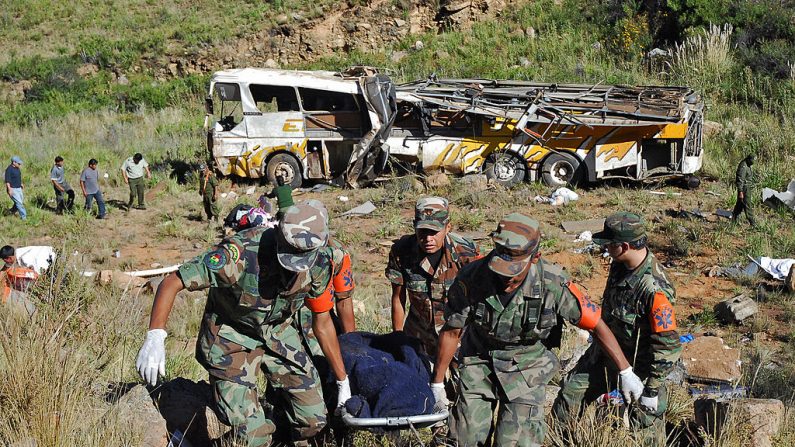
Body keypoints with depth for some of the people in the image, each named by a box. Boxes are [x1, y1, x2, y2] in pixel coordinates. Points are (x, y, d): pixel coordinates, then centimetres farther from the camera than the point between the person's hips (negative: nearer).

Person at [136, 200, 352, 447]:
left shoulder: (320, 263, -18)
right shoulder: (241, 253, -35)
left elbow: (322, 323, -1)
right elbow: (171, 283, -31)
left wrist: (343, 381, 5)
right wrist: (155, 338, -45)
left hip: (278, 331, 5)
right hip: (231, 334, -4)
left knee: (313, 420, 3)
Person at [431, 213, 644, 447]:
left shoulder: (554, 284, -26)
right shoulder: (471, 278, -24)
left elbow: (596, 324, -13)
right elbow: (451, 331, -10)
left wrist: (626, 372, -9)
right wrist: (437, 382, -1)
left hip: (527, 367, -1)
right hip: (479, 362, 1)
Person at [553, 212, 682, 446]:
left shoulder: (654, 289, -34)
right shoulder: (620, 264, -9)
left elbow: (668, 345, -29)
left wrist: (652, 388, -21)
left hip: (638, 362, -8)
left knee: (646, 424, 5)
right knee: (571, 393, 16)